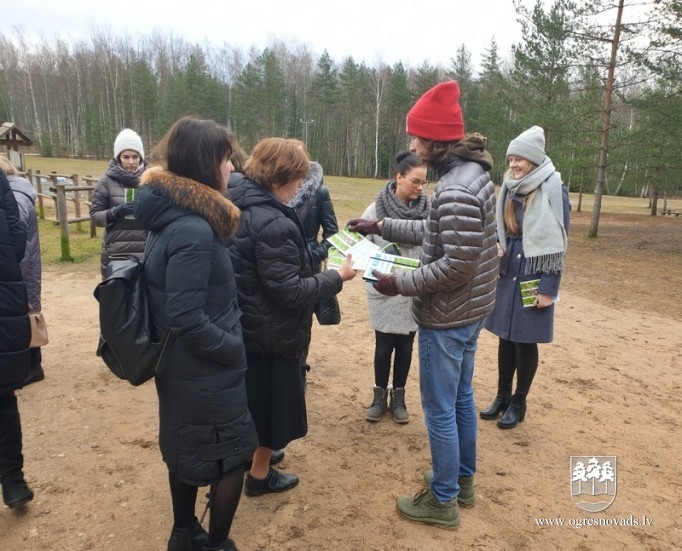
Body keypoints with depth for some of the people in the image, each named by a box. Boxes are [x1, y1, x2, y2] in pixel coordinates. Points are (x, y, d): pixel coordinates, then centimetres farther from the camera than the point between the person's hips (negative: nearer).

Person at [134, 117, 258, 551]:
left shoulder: (170, 211, 2)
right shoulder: (193, 229, -28)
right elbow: (187, 320, -29)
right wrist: (237, 350, -14)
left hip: (181, 368, 9)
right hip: (206, 374, -9)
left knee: (185, 450, 24)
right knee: (234, 456, 11)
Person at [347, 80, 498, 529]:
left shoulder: (456, 189, -26)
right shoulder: (471, 172, 7)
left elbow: (457, 265, -28)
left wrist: (400, 283, -18)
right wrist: (382, 226, 13)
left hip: (448, 316, -10)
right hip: (469, 309, 10)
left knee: (439, 408, 6)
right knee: (461, 397, 22)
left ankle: (442, 500, 24)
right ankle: (463, 480, 40)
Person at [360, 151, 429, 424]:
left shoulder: (428, 209, -6)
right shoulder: (377, 209, -8)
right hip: (384, 291, -1)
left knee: (405, 346, 14)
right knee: (384, 346, 10)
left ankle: (398, 397, 33)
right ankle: (380, 395, 32)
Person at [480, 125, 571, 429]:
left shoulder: (554, 191, -11)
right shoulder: (509, 189, 6)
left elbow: (557, 244, -12)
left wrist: (549, 289, -15)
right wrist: (495, 249, -4)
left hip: (533, 278, -5)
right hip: (506, 274, 5)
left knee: (525, 341, 5)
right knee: (505, 338, 12)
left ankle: (518, 403, 21)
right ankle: (502, 396, 27)